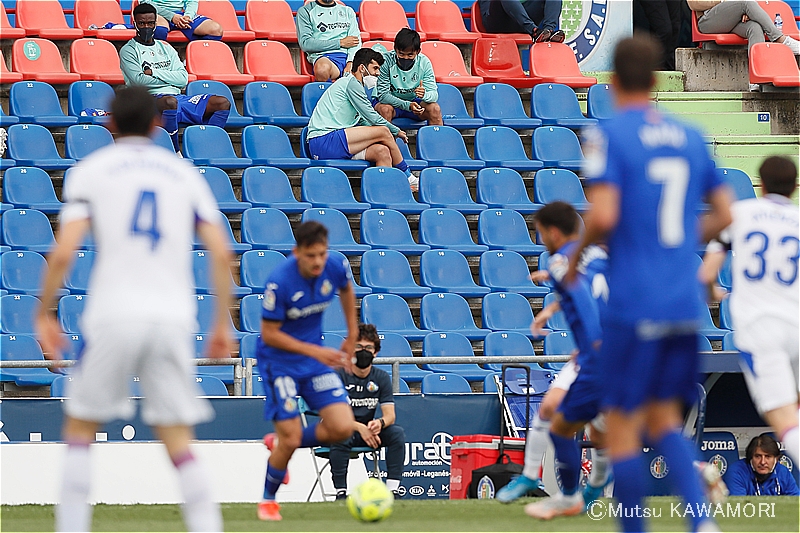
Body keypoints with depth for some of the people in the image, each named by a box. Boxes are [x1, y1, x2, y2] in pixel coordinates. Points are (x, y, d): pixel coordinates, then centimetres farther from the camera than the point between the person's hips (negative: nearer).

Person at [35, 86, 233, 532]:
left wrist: (45, 314, 8)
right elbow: (222, 253, 6)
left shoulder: (90, 171, 7)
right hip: (174, 319, 2)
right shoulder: (184, 173, 14)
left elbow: (63, 254, -3)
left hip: (114, 316, -2)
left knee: (80, 428, 13)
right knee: (179, 442, 5)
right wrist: (224, 323, 12)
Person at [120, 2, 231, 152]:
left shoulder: (165, 48, 24)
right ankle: (175, 153, -33)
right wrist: (170, 79, 0)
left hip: (178, 97, 6)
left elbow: (183, 79, 10)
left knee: (223, 103, -14)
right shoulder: (128, 50, 9)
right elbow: (139, 80, -8)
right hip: (152, 99, -6)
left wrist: (153, 72, -3)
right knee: (170, 101, -43)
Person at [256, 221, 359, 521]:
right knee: (291, 438, -10)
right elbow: (269, 334, -20)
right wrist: (314, 351, -24)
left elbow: (347, 290, 15)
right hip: (279, 360, -5)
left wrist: (352, 336, 19)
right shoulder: (279, 282, -26)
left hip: (316, 357, 5)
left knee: (342, 428, -8)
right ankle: (268, 501, 17)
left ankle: (279, 443, 19)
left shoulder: (335, 269, -11)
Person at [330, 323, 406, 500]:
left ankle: (392, 491, -24)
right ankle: (341, 493, -32)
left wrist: (379, 423, -31)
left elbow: (390, 415, -6)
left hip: (367, 431, 4)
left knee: (397, 432, -21)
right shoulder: (339, 376, -10)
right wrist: (360, 428, -32)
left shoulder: (381, 378, 2)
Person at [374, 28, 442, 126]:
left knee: (434, 109, -23)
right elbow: (383, 94, -25)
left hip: (413, 101, 3)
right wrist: (408, 105, -38)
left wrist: (424, 95, -42)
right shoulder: (386, 62, -23)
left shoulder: (424, 62, -15)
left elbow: (434, 95, -16)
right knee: (385, 109, -35)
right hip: (390, 102, -2)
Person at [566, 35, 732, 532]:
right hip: (686, 302, 6)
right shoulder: (691, 137, 10)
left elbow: (603, 216, -18)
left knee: (622, 426, 3)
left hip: (633, 303, -6)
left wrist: (576, 255, 1)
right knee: (665, 421, 13)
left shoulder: (608, 134, -8)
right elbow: (724, 214, 14)